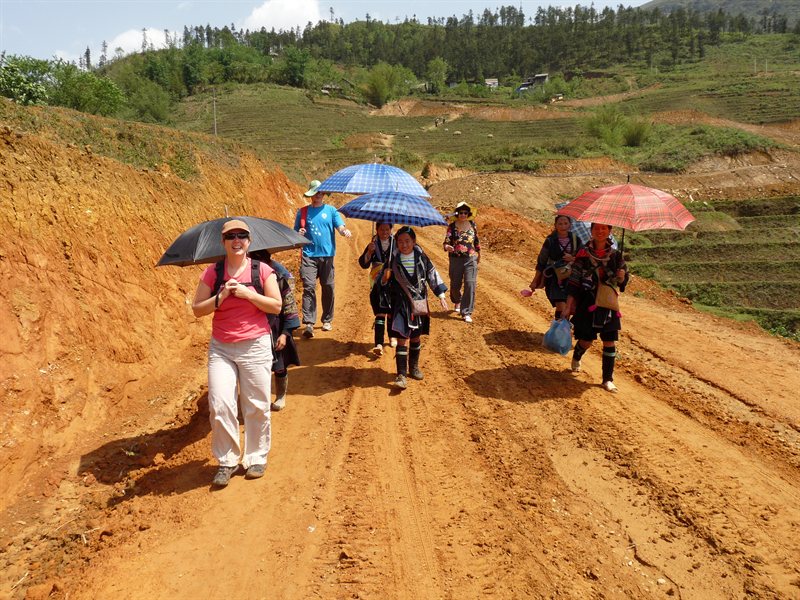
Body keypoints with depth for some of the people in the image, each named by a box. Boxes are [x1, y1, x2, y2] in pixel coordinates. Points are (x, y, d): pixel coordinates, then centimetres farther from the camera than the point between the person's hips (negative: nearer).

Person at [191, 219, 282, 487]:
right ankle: (226, 460, 12)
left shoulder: (262, 270, 1)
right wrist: (220, 297, -13)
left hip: (255, 346, -1)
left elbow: (276, 306, -3)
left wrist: (247, 293, -13)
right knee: (220, 405, -6)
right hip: (221, 348, 1)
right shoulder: (212, 273, 4)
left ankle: (256, 458, 23)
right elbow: (197, 309, 3)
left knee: (257, 405, 4)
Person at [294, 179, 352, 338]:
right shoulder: (302, 212, 11)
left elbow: (340, 226, -2)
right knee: (308, 287, -11)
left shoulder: (331, 210, 9)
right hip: (309, 255, -1)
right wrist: (299, 234, -9)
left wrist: (345, 231, -26)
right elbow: (295, 232, 14)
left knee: (328, 288, 7)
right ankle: (308, 323, -14)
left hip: (327, 255, 1)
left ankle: (327, 320, 22)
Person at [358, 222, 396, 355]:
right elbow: (363, 264, -6)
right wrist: (369, 252, -21)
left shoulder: (396, 244, 2)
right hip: (378, 285, -1)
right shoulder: (373, 245, 1)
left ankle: (393, 336, 37)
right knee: (380, 313, -10)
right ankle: (379, 344, -17)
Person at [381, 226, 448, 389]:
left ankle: (414, 367, 33)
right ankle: (401, 374, -6)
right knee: (402, 338, -8)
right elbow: (383, 281, 4)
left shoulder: (421, 257, 0)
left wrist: (441, 294, 4)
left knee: (415, 337, 14)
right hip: (400, 304, -2)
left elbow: (432, 274, 7)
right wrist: (385, 278, -20)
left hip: (418, 303, 2)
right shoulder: (393, 259, -4)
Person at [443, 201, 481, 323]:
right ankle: (457, 301, 45)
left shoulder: (472, 224, 3)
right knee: (455, 284, 11)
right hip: (456, 259, -1)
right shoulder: (452, 226, -5)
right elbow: (446, 241, -12)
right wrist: (447, 247, -36)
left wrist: (478, 254, 23)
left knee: (470, 284, -11)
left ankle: (467, 313, -7)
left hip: (471, 259, 1)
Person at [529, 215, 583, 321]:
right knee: (561, 308, -13)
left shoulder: (575, 240, 3)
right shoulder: (550, 241, -4)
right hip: (555, 279, -3)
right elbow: (541, 262, 2)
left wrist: (573, 259, -13)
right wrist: (535, 281, 6)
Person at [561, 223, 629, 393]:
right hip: (587, 304, -2)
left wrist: (622, 276, -16)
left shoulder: (615, 255, 2)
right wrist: (568, 307, -8)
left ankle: (608, 379, 13)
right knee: (586, 340, 5)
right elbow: (573, 281, -4)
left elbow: (623, 282, 9)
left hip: (608, 305, 2)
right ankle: (576, 359, 40)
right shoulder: (583, 254, -5)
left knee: (609, 342, 0)